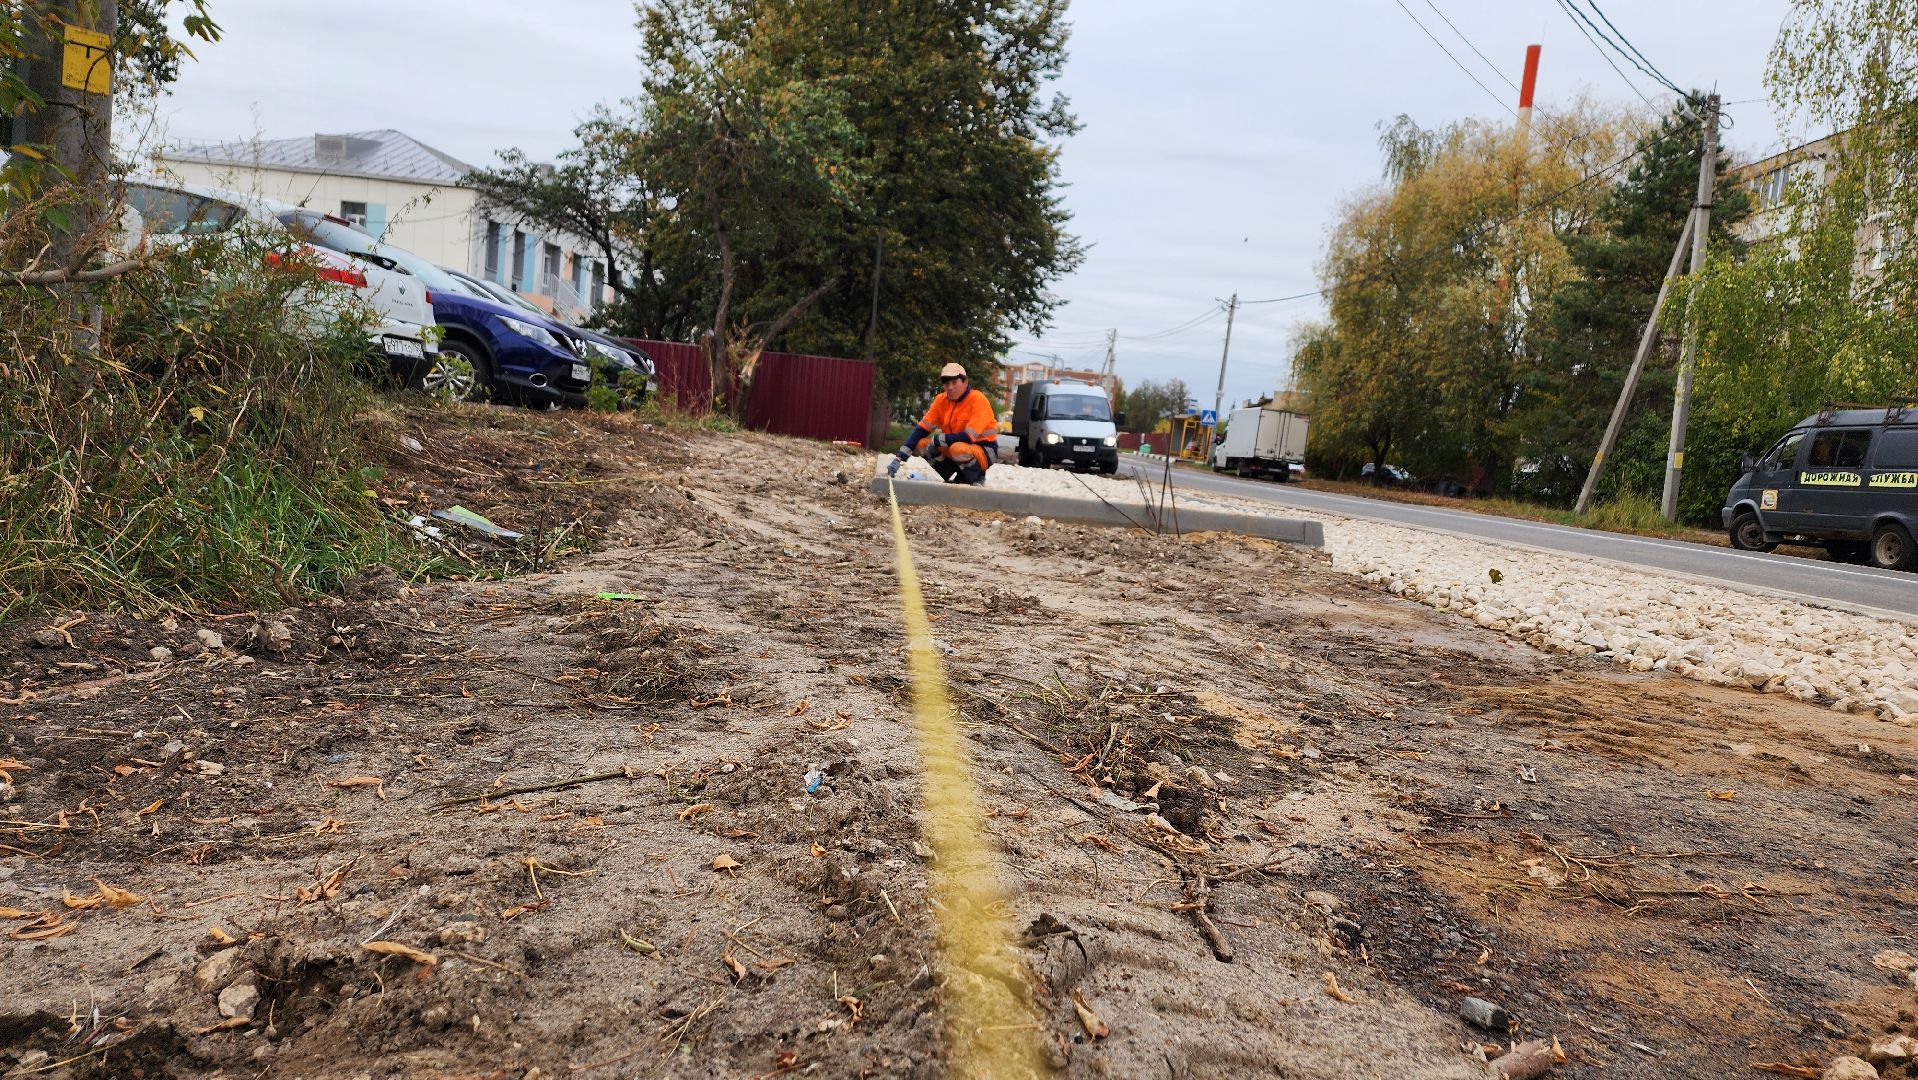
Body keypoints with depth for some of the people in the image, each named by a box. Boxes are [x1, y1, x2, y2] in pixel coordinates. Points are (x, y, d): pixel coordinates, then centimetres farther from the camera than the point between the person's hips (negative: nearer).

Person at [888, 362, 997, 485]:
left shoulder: (978, 400, -22)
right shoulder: (941, 400, -5)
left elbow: (968, 437, -28)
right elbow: (921, 429, -6)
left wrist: (937, 440, -22)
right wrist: (899, 458, -16)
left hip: (985, 451, -6)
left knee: (958, 449, -36)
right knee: (921, 444, -10)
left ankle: (976, 477, -6)